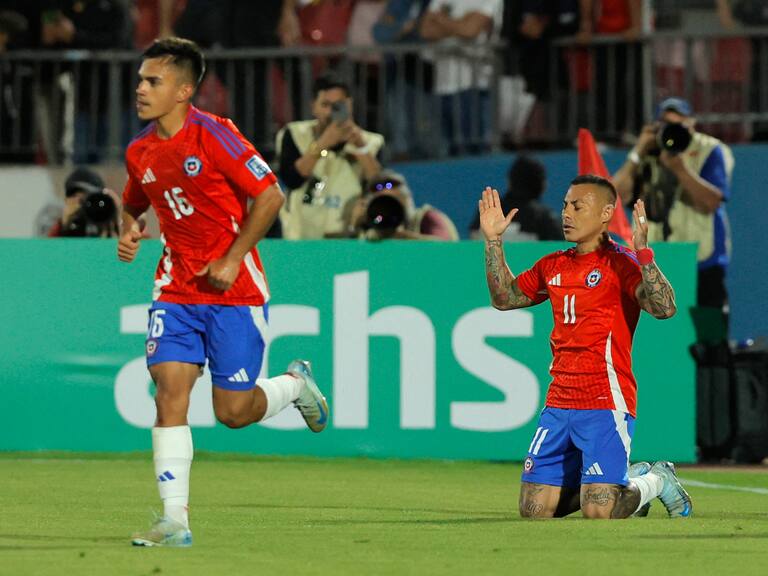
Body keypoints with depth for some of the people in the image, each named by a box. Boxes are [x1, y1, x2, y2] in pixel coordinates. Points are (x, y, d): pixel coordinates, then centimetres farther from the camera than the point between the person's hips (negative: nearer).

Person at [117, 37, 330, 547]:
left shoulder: (215, 135, -14)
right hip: (177, 289, 5)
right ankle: (175, 520, -9)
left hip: (234, 290, -5)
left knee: (233, 411, -2)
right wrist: (130, 233, 2)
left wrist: (232, 260, -15)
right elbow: (134, 204, 25)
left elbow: (270, 195, -13)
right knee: (169, 392, -11)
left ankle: (294, 384, 32)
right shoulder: (140, 151, 6)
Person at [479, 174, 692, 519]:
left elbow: (664, 308, -23)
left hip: (606, 403, -7)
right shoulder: (553, 266, 13)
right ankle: (625, 478, 26)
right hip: (559, 401, 7)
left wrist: (643, 253, -30)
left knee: (598, 513, -16)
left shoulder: (620, 264, -8)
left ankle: (655, 481, 16)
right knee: (534, 511, 5)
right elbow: (504, 298, 26)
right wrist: (493, 241, 18)